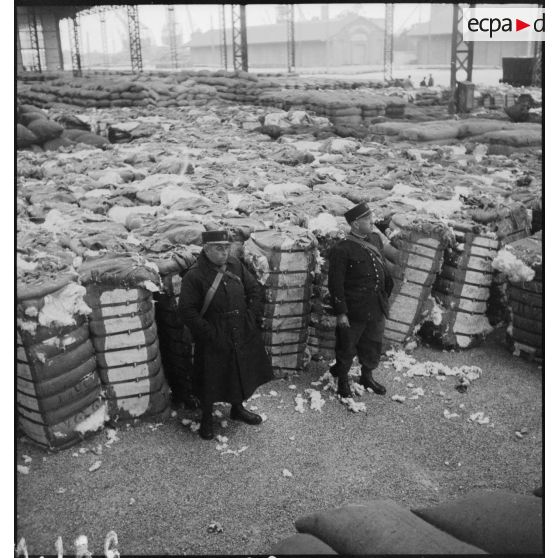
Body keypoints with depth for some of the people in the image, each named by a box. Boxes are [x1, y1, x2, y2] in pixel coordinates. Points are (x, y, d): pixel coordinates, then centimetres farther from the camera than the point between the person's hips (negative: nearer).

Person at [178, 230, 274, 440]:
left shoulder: (236, 266, 0)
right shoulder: (194, 276, -17)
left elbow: (255, 289, 9)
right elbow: (187, 310, -16)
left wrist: (253, 316, -1)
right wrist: (209, 333, -18)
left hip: (242, 334, 5)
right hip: (213, 340, -5)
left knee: (241, 373, 20)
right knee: (210, 379, 7)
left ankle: (237, 408, 44)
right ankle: (207, 418, 30)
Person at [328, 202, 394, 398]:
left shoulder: (375, 239, 5)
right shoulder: (342, 249, -17)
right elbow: (336, 284, -15)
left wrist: (385, 298, 14)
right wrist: (340, 313, -16)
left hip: (377, 308, 7)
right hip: (354, 310, -6)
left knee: (373, 345, 20)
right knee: (347, 346, 10)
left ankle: (367, 376, 41)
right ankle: (342, 379, 32)